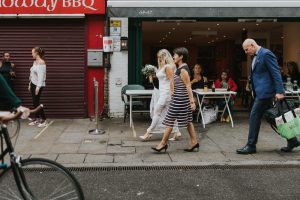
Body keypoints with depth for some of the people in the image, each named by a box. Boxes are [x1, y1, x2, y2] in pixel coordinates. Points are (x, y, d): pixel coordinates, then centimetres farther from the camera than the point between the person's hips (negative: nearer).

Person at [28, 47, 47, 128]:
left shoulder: (41, 63, -14)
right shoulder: (35, 62, 11)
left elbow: (41, 76, -20)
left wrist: (38, 87, -23)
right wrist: (30, 84, 15)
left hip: (38, 85, -8)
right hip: (33, 84, 8)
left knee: (36, 102, -7)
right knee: (34, 102, 10)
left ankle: (44, 120, -1)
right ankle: (36, 119, 18)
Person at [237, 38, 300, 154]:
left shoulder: (266, 54, -12)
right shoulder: (256, 57, 17)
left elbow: (276, 73, -17)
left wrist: (279, 91, -22)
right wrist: (254, 91, 18)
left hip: (264, 92, -10)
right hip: (261, 92, 10)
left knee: (254, 116, -6)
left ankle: (251, 146, 2)